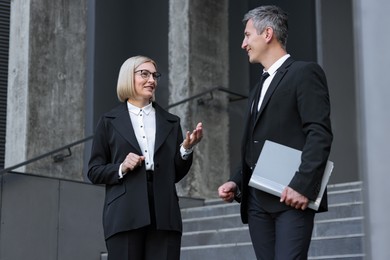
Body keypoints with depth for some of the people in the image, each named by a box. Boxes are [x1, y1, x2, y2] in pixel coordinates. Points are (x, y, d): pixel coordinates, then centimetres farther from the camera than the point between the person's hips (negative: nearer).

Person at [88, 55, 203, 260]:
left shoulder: (171, 122, 17)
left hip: (163, 213, 2)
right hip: (125, 214, -2)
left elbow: (176, 174, 15)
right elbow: (94, 171, 8)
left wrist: (186, 148, -2)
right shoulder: (109, 122, 10)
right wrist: (121, 169, -9)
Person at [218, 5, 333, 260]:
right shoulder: (258, 90, 26)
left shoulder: (305, 72, 0)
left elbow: (320, 133, -12)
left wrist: (303, 185, -21)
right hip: (257, 200, 8)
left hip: (292, 196, -8)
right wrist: (236, 182, 9)